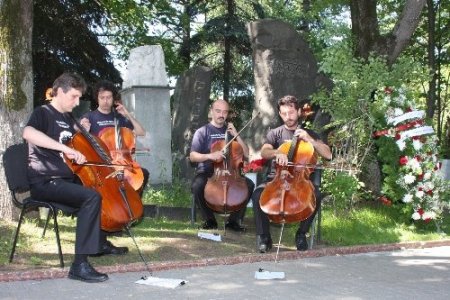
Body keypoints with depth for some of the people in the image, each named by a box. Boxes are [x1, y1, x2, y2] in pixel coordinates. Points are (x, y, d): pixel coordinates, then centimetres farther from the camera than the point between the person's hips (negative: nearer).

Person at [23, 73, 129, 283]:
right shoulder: (43, 112, -7)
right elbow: (28, 133, -31)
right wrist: (65, 148, -36)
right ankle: (80, 265, -36)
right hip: (44, 183, -9)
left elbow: (75, 143, 31)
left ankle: (101, 243, 37)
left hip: (67, 180, 10)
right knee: (92, 197, -31)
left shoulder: (67, 118, 18)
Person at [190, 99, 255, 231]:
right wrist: (210, 155, -26)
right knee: (197, 186, -34)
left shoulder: (230, 131, 13)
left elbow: (246, 154, 6)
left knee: (249, 184, -23)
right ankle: (209, 220, -9)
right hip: (206, 173, -3)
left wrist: (236, 135, -4)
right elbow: (192, 156, -8)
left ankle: (234, 220, -6)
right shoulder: (202, 132, 2)